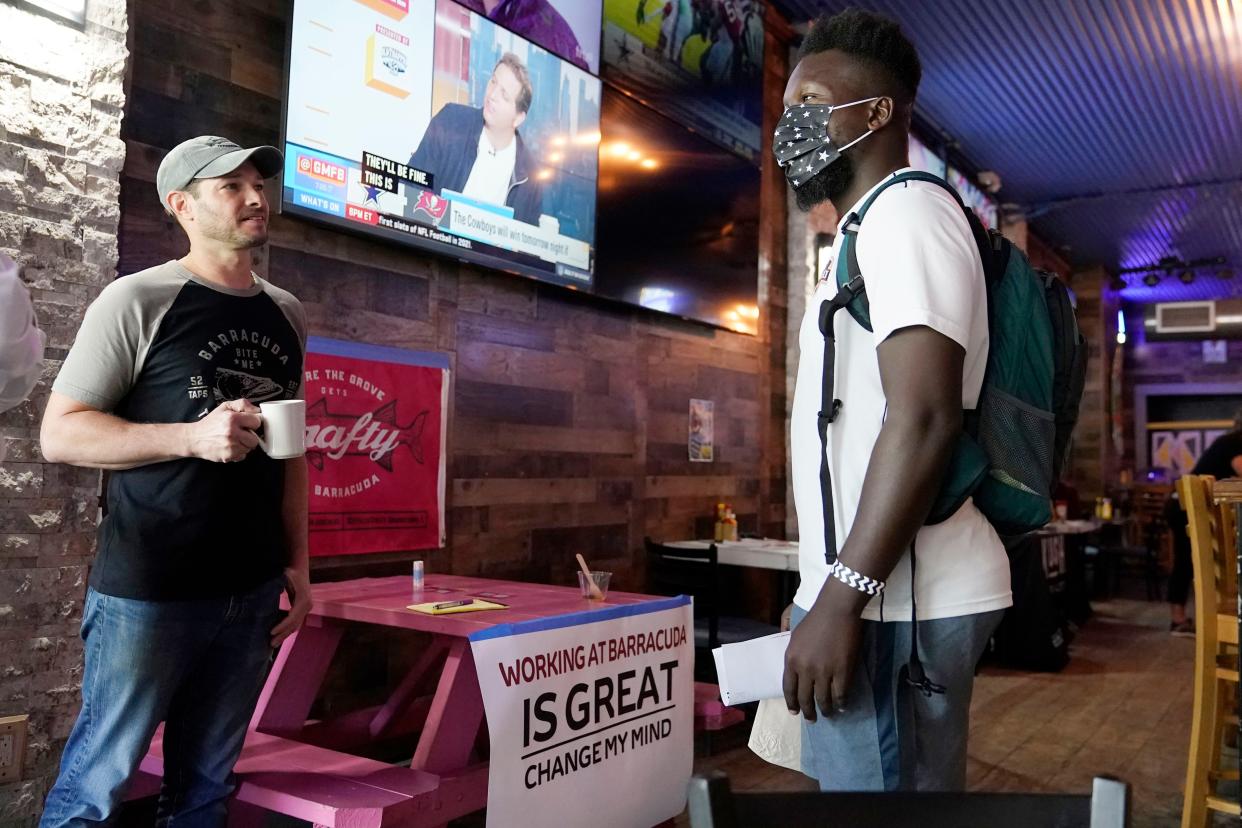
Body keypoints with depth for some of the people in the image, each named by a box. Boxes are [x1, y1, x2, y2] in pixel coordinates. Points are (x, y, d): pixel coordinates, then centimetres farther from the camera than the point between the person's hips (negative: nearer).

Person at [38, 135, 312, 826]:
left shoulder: (287, 314, 10)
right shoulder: (138, 301, -5)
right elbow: (60, 434, -7)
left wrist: (298, 565, 10)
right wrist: (195, 436, -21)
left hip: (252, 593, 5)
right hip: (147, 593, -4)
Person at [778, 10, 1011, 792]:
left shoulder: (905, 212, -9)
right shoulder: (874, 230, 22)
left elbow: (924, 420, -21)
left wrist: (839, 600, -23)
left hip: (895, 599, -9)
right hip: (883, 592, 9)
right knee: (869, 782, 16)